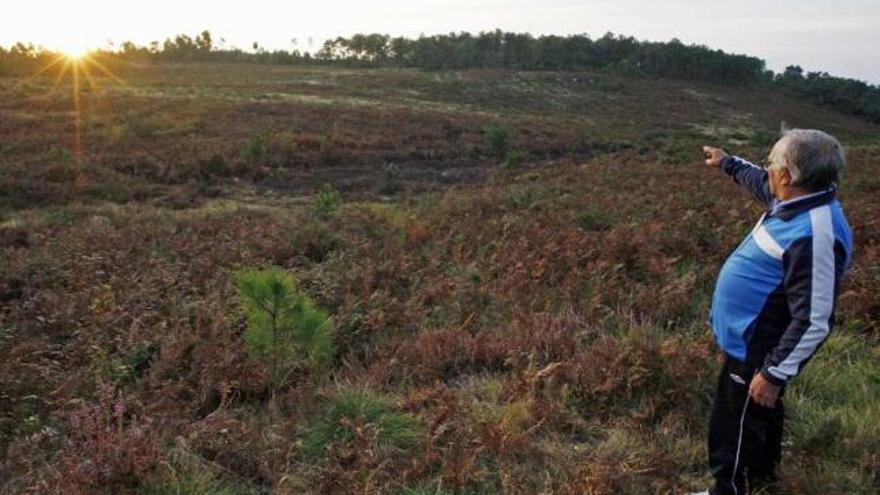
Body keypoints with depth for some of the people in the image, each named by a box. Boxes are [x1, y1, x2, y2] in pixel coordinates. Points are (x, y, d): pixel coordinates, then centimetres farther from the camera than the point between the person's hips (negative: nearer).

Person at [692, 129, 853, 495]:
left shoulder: (813, 234, -33)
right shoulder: (796, 201, -3)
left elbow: (813, 321, -31)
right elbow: (760, 183, 23)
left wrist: (773, 373, -26)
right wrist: (727, 162, 36)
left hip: (759, 350, -10)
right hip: (753, 338, 10)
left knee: (734, 427, 8)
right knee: (759, 416, 29)